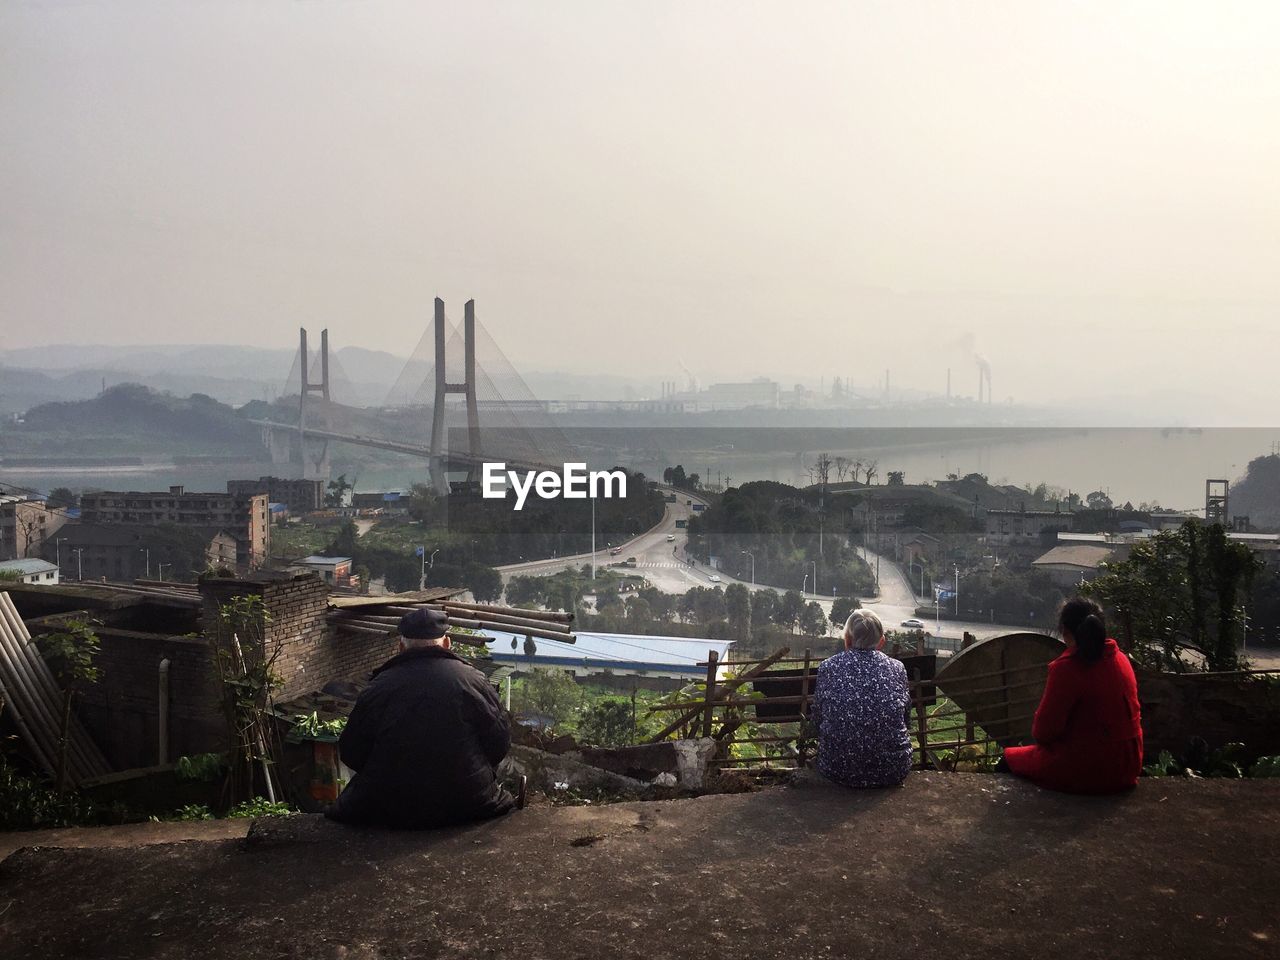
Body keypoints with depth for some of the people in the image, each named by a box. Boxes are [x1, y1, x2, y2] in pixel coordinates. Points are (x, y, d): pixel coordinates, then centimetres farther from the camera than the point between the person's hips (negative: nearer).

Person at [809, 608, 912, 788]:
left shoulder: (828, 667, -4)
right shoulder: (897, 668, -1)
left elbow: (816, 720, 5)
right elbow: (905, 718, 10)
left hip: (838, 769, -1)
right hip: (892, 770, 1)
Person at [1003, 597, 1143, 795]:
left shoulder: (1065, 668, -21)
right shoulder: (1122, 660, 1)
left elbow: (1043, 731, -16)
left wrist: (1038, 732, 8)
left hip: (1085, 773, -7)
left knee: (1010, 756, 15)